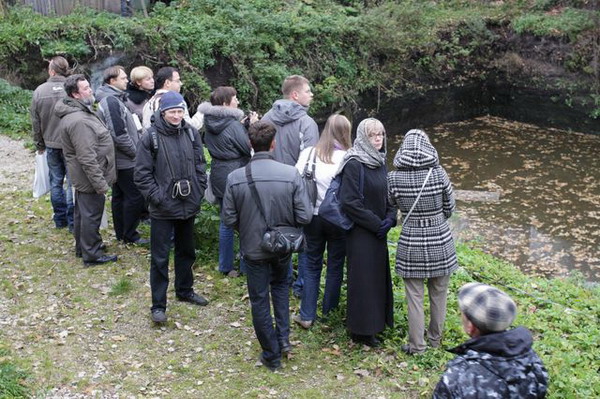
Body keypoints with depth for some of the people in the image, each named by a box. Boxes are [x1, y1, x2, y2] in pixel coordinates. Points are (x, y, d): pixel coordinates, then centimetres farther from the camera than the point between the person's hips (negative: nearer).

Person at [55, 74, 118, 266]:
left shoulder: (79, 112, 8)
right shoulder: (78, 121, -27)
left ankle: (82, 247, 36)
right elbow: (87, 158, -28)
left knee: (82, 212, 21)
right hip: (89, 178, -11)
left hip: (82, 177, 11)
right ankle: (92, 255, 12)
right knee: (91, 215, 1)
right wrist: (101, 184, -24)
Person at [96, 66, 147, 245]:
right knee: (135, 196, -2)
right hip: (125, 160, -10)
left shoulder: (114, 99, 12)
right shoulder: (112, 101, -20)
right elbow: (119, 135, -25)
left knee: (119, 195, 16)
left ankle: (121, 233, 25)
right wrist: (135, 152, -14)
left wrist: (135, 149, 12)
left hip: (118, 159, 10)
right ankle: (129, 235, 7)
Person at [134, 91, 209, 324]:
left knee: (186, 251, 20)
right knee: (160, 258, 1)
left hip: (189, 205, 5)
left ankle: (185, 290, 39)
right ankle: (158, 305, 10)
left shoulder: (191, 133, 1)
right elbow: (142, 173, -9)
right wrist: (156, 196, -14)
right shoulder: (151, 137, -11)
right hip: (163, 208, -5)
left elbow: (200, 165, 10)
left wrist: (199, 190, 1)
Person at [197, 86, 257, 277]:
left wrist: (246, 126, 5)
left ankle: (225, 266, 23)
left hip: (218, 176, 7)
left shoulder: (210, 123, 4)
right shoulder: (233, 125, -19)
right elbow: (248, 148, -14)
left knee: (226, 221, 16)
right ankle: (246, 266, 15)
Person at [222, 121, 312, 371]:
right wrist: (285, 223, 6)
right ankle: (283, 338, 23)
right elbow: (305, 217, -16)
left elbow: (229, 219, -10)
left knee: (259, 300, 13)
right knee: (280, 285, 30)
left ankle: (272, 355, 24)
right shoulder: (291, 174, -18)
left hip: (253, 248, -1)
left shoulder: (235, 178, -16)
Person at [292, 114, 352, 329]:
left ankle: (307, 315, 15)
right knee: (335, 266, 15)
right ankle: (328, 313, 26)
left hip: (313, 217, 2)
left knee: (312, 265, 15)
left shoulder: (308, 153, -9)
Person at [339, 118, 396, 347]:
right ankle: (361, 331, 13)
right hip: (360, 233, -8)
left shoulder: (379, 162, 9)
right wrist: (376, 223, -16)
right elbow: (349, 201, -20)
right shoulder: (354, 164, -16)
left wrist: (390, 217, -3)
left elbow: (388, 195, 16)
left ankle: (377, 319, 31)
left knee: (378, 276, 15)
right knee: (363, 279, 0)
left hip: (378, 231, 8)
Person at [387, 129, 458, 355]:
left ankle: (417, 346, 18)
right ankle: (436, 338, 33)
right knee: (438, 294, 18)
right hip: (440, 240, 1)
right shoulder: (439, 174, -12)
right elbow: (449, 208, 0)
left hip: (411, 244, -1)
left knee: (414, 296, 10)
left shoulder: (394, 178, -12)